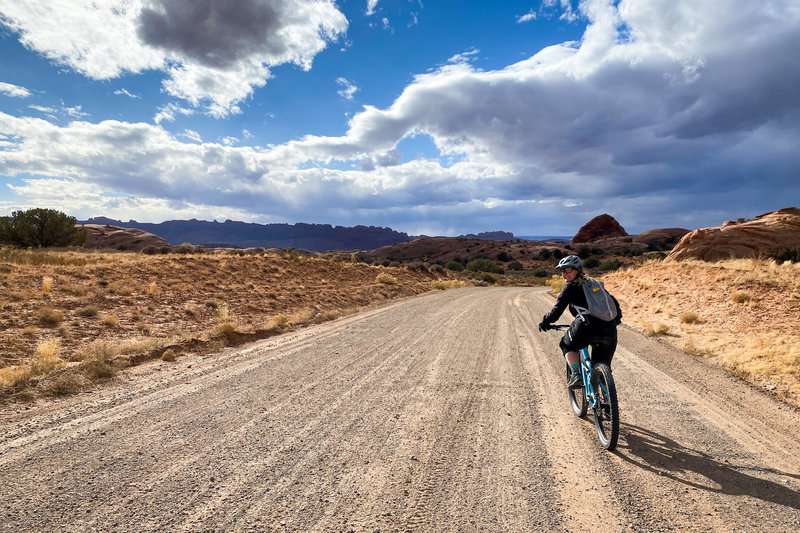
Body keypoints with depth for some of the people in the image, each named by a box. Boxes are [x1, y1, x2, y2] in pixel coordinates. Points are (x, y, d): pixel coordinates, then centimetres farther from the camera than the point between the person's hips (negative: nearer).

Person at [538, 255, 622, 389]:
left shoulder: (570, 287, 10)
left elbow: (557, 310, 7)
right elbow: (614, 302, 30)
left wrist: (545, 321, 23)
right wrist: (617, 319, 47)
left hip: (587, 327, -5)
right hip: (609, 331, 5)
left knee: (567, 345, 24)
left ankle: (576, 374, 4)